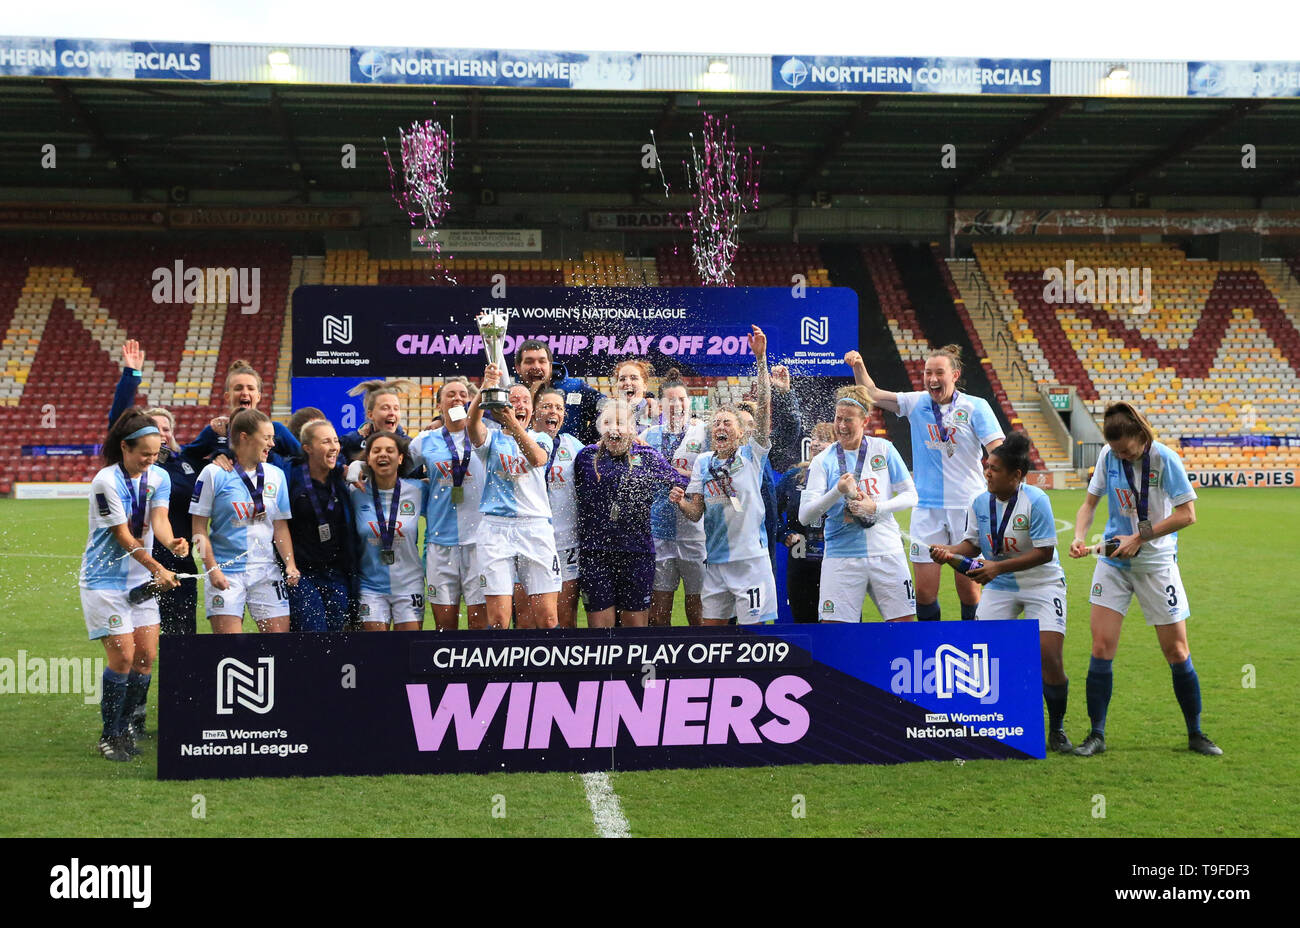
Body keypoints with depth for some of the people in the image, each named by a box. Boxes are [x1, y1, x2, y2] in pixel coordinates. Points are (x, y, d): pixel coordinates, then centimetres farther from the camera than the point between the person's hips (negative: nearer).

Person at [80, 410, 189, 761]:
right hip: (105, 579, -6)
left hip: (141, 580, 6)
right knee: (123, 656, -9)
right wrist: (157, 569, -22)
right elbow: (123, 535, -16)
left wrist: (172, 542, -34)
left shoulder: (159, 477, 2)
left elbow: (158, 519, -12)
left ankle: (125, 728, 16)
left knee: (147, 655, 0)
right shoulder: (106, 482, -15)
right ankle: (109, 735, 7)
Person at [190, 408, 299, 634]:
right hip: (225, 573, -4)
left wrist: (290, 564, -1)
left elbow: (280, 527, 12)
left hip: (267, 573, 4)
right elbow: (199, 528, -2)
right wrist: (212, 568, -11)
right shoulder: (214, 474, -3)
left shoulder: (276, 475, 9)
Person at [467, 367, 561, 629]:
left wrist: (513, 424, -29)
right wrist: (485, 389, -32)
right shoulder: (492, 438, 11)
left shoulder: (541, 439, 13)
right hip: (496, 527, -1)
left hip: (536, 527, 1)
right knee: (498, 618, -7)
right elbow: (472, 423, -13)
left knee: (546, 618, -4)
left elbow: (537, 458, -12)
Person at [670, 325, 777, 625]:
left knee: (751, 628, -2)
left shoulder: (751, 454, 1)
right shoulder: (703, 462, 11)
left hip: (750, 557, -4)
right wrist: (680, 501, -13)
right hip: (715, 560, 4)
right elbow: (696, 513, 10)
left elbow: (764, 407, -11)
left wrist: (761, 358, -19)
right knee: (711, 625, 8)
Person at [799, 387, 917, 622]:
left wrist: (875, 508, -10)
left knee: (904, 622, 1)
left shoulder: (884, 449, 4)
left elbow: (910, 495, 6)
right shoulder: (823, 461, 2)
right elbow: (804, 516, -6)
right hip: (842, 556, -1)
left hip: (887, 552, 1)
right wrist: (838, 491, -19)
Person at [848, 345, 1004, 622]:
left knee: (968, 589, 3)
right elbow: (872, 394, 14)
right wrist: (858, 366, -4)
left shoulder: (975, 406, -2)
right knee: (924, 591, -1)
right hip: (927, 508, 2)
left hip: (968, 508, -2)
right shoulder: (916, 403, 7)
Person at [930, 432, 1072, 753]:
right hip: (999, 587, 4)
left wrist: (998, 567, -26)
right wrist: (950, 552, -17)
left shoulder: (1035, 500, -19)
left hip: (1042, 584, -4)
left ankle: (1056, 730, 8)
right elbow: (973, 544, 5)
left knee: (1050, 657, -13)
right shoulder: (980, 502, -4)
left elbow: (1044, 552, -20)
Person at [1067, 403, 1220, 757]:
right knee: (1101, 647, -5)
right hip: (1113, 562, 3)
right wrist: (1079, 537, -12)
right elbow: (1090, 503, 7)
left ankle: (1196, 734, 20)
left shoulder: (1164, 459, -15)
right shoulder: (1108, 456, -3)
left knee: (1177, 651, 3)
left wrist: (1139, 538, -19)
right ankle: (1096, 734, 5)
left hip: (1156, 564, -3)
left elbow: (1187, 514, -14)